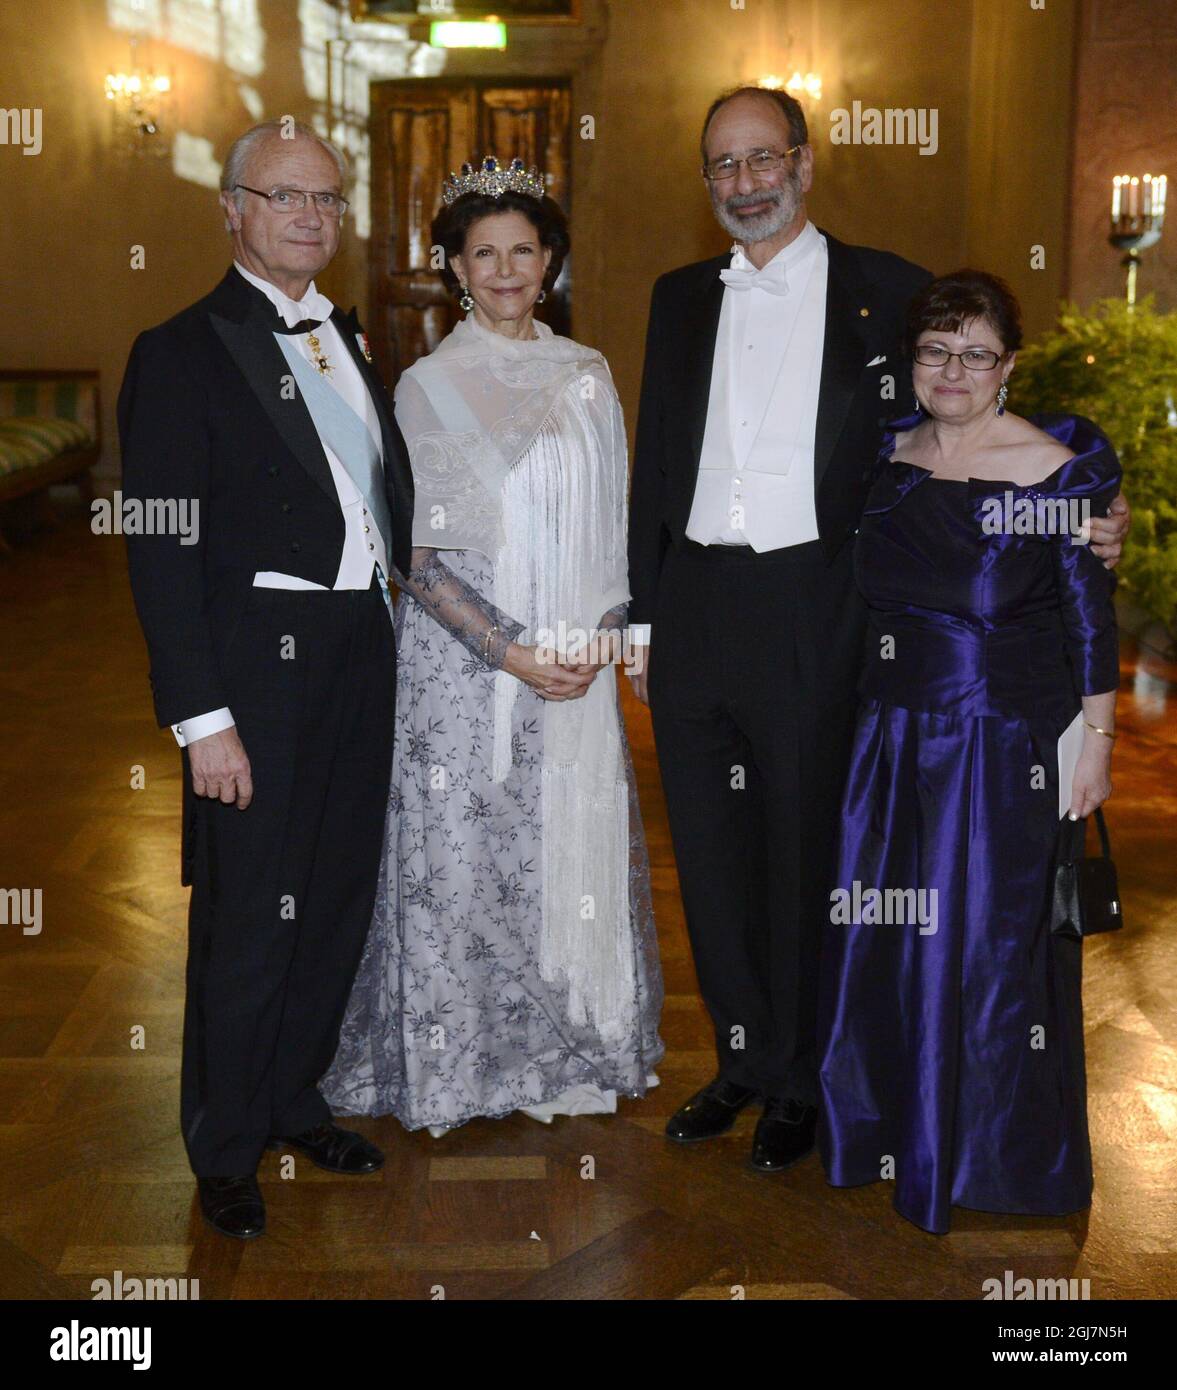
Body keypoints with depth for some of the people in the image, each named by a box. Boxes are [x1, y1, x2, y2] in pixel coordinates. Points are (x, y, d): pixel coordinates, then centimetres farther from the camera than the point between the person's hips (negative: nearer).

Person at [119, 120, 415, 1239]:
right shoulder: (182, 351, -7)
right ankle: (224, 1148, 23)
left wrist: (395, 608, 7)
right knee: (248, 913, 3)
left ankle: (293, 1098, 35)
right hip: (259, 655, -6)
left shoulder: (353, 340, 13)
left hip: (362, 646, 7)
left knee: (339, 896, 15)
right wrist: (201, 717, -17)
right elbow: (161, 549, -12)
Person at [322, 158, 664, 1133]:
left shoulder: (587, 374, 9)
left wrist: (601, 634, -3)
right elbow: (417, 556, -8)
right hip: (466, 659, -4)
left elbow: (612, 523, 11)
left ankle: (574, 1045, 26)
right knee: (464, 856, 2)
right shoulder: (429, 386, -4)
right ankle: (455, 1066, 19)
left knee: (578, 849, 9)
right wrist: (511, 653, -14)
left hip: (578, 664, 4)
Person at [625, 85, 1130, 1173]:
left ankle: (797, 1084, 22)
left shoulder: (885, 292, 1)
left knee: (803, 851, 5)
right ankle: (744, 1059, 29)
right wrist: (642, 620, 10)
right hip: (693, 606, 4)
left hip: (809, 608, -4)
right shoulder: (681, 299, 12)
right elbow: (655, 462, 13)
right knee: (711, 849, 11)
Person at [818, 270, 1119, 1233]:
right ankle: (891, 1124, 36)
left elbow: (1091, 614, -8)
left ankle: (990, 1152, 28)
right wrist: (867, 703, 11)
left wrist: (1095, 738, -8)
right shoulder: (890, 457, 3)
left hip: (1009, 738, -5)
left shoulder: (1059, 468, -12)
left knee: (991, 938, 7)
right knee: (886, 933, 14)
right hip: (897, 729, 5)